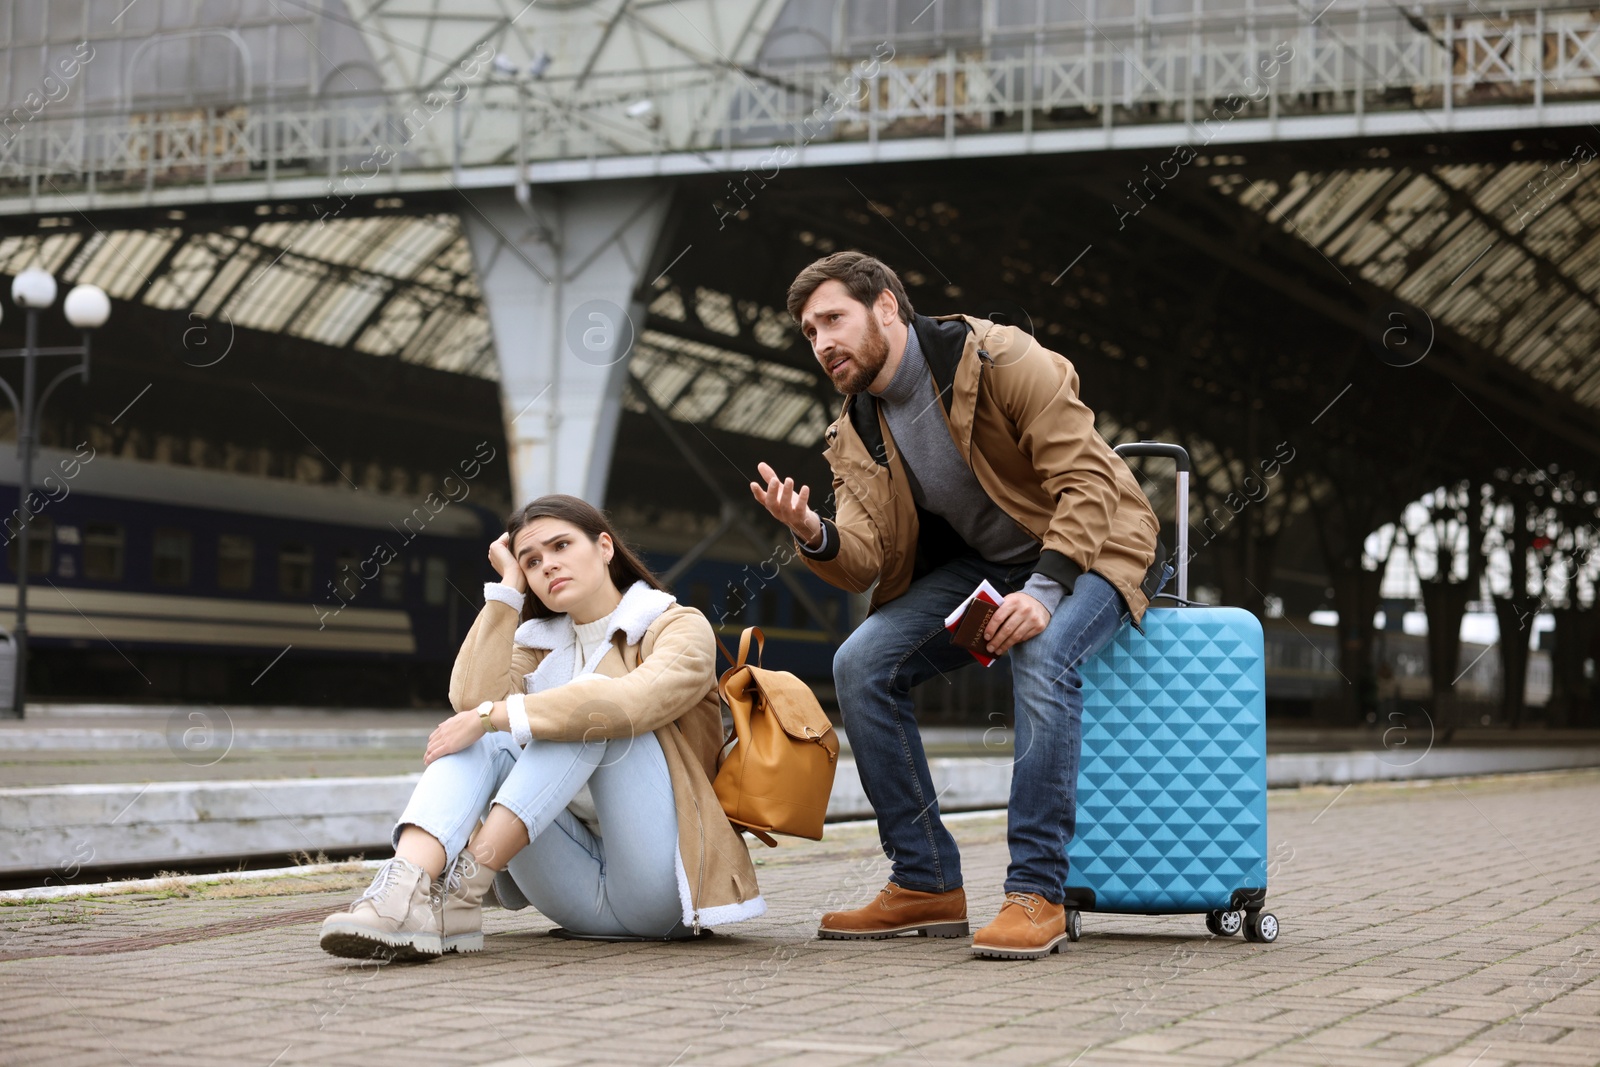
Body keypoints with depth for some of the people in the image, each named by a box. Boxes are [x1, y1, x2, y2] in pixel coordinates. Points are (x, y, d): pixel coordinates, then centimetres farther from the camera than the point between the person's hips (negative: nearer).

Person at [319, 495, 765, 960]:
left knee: (593, 708, -23)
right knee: (483, 740, -15)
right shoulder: (539, 645, 19)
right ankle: (408, 888, -43)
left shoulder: (680, 627, 2)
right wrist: (508, 587, 2)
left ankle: (465, 886, -36)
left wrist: (493, 716, -25)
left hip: (658, 883, -5)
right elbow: (472, 698, -4)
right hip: (577, 889, 5)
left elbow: (634, 700, -23)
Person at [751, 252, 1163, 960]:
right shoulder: (855, 432, 2)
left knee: (1042, 655, -38)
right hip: (975, 563, 6)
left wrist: (1044, 588, -33)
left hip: (1083, 546, -6)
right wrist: (814, 536, -29)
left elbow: (1087, 478, -21)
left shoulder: (1001, 361, -18)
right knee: (860, 662, -16)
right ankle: (928, 885, -8)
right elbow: (865, 562, -6)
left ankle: (1036, 893, -30)